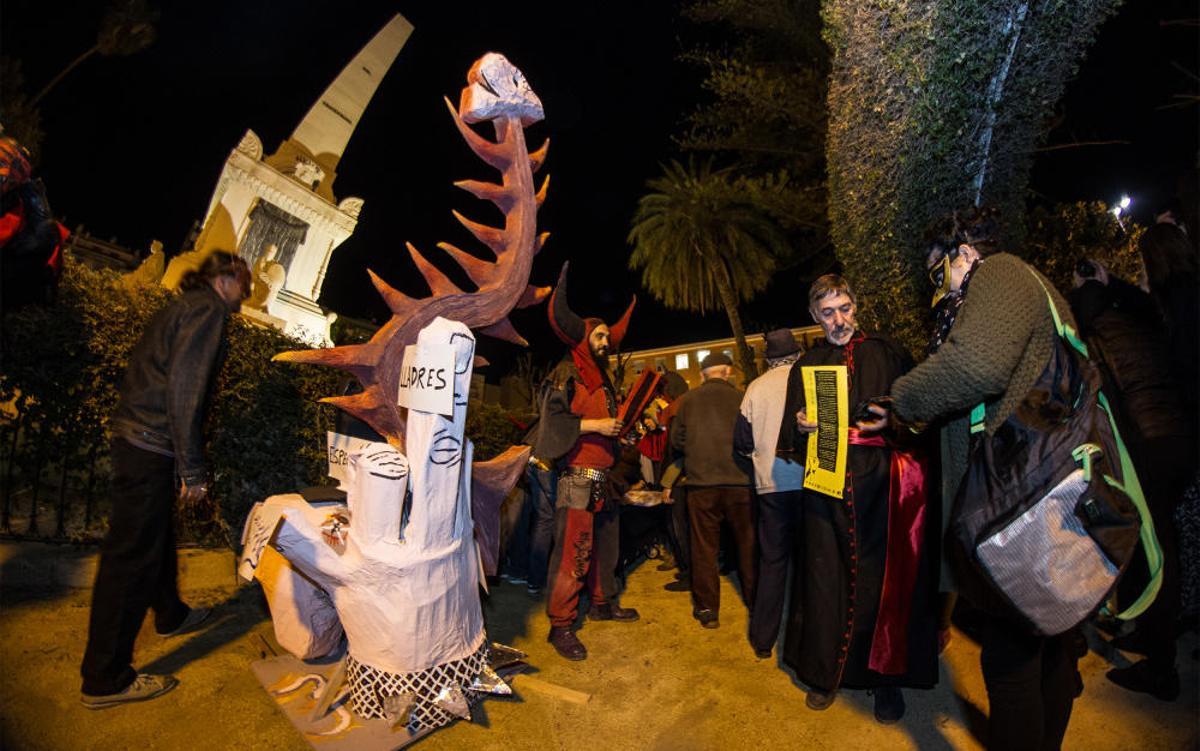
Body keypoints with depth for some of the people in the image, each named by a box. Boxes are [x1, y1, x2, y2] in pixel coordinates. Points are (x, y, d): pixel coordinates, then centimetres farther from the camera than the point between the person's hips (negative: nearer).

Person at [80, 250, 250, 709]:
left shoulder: (181, 307, 19)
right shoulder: (208, 308, -10)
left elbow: (153, 375, 19)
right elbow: (185, 386, -20)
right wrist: (193, 468, -18)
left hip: (135, 439, 10)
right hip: (150, 448, -10)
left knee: (157, 537, 25)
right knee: (131, 556, -2)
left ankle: (170, 615, 45)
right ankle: (106, 680, 10)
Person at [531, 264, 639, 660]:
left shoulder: (605, 382, 17)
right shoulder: (567, 378, -6)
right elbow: (553, 419, -18)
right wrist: (593, 425, -19)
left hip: (604, 479, 8)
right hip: (577, 480, -8)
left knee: (606, 546, 16)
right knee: (572, 551, -7)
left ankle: (603, 603, 33)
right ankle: (560, 625, 2)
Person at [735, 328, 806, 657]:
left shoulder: (756, 387, 1)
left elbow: (741, 441, 2)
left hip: (771, 484, 1)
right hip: (809, 481, -1)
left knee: (772, 559, 10)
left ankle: (763, 639, 14)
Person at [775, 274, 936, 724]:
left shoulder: (886, 354, 9)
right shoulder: (805, 367, 14)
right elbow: (789, 438, 9)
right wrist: (801, 425, -11)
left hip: (879, 483, -1)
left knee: (881, 579, 1)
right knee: (825, 577, 4)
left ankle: (886, 678, 18)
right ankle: (825, 673, 19)